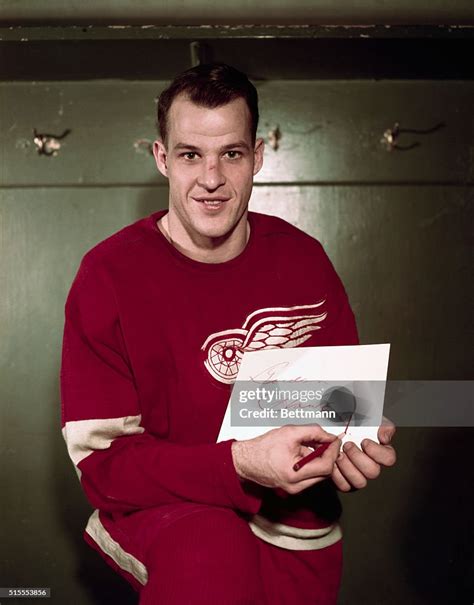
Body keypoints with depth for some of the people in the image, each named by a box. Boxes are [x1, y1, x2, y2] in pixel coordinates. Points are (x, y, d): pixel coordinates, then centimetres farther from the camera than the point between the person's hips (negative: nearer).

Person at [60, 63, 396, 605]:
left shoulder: (303, 259, -2)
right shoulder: (109, 274, -12)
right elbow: (100, 459, -15)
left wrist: (358, 446, -15)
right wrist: (240, 463, -30)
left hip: (293, 526, 4)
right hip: (159, 513, -3)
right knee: (213, 550, -34)